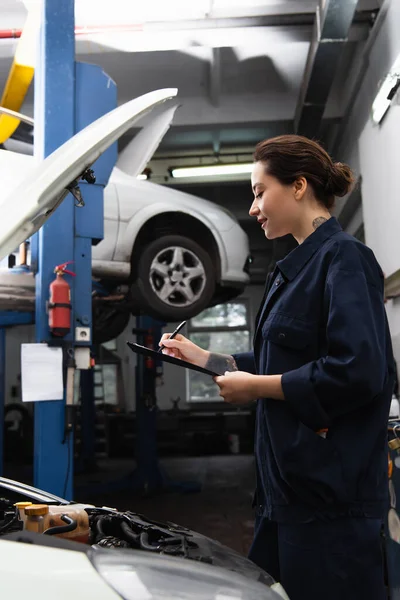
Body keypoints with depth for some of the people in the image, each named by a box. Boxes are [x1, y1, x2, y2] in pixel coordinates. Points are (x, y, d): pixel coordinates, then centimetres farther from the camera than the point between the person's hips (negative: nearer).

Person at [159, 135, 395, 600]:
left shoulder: (343, 258, -14)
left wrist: (255, 386, -16)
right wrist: (205, 359, 16)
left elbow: (356, 373, -24)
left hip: (330, 493, -9)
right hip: (287, 487, 9)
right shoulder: (295, 267, 15)